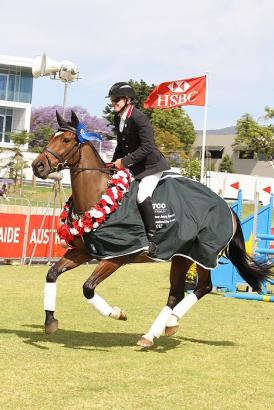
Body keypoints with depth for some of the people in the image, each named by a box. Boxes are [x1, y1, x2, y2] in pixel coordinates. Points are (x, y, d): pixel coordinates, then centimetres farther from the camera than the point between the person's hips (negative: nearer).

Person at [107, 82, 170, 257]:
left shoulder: (139, 117, -21)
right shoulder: (118, 119, 6)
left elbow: (147, 146, -28)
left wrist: (125, 161, -28)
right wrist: (113, 164, 5)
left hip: (152, 166, -10)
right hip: (133, 167, 10)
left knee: (142, 196, -29)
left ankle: (152, 239, -22)